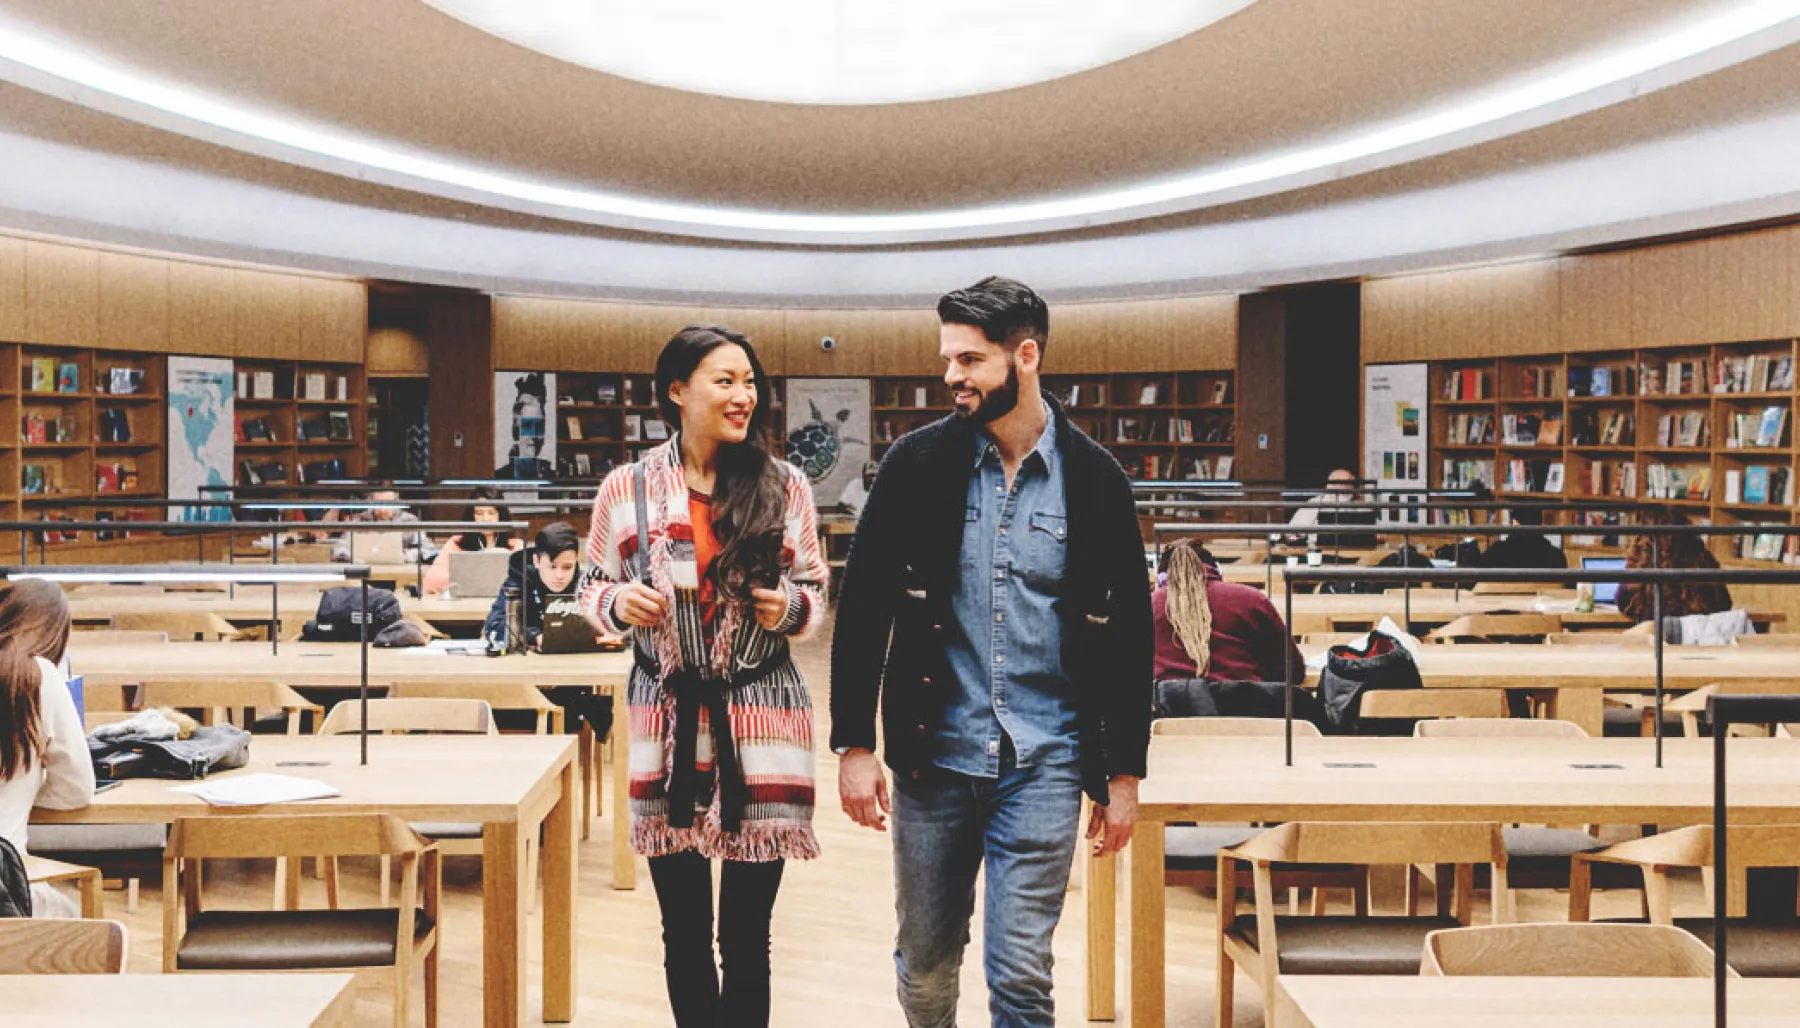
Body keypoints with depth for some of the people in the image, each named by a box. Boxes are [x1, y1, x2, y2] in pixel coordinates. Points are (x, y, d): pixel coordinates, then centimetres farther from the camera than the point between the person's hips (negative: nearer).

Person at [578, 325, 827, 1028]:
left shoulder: (784, 486, 0)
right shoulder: (626, 488, 0)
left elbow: (817, 593, 10)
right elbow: (593, 588, 10)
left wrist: (792, 608, -12)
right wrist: (619, 603, -12)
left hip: (761, 720, 0)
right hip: (668, 721, 1)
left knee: (746, 933, 3)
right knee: (683, 929, 10)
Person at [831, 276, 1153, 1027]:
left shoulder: (1094, 479, -1)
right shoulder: (918, 463, -1)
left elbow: (1129, 633, 3)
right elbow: (864, 607, 1)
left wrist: (1124, 771, 3)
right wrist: (854, 744, -4)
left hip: (1043, 764, -1)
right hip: (932, 756, 1)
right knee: (924, 961, 14)